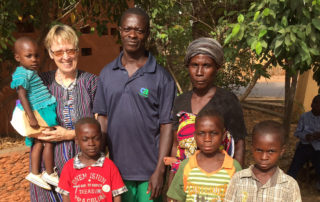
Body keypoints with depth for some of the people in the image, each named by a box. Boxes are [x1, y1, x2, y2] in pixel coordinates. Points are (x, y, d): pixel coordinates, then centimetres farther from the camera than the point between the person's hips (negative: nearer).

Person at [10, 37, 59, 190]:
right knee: (48, 142, 0)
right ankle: (50, 174, 13)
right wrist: (31, 117, -25)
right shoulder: (22, 74, -16)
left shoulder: (30, 72, 13)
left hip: (40, 112, 9)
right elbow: (22, 96, -21)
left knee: (39, 143, 13)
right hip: (39, 113, -9)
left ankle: (35, 173, 20)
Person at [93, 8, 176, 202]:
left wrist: (159, 171, -11)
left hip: (149, 173, -3)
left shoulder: (162, 78, -7)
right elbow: (103, 119, 7)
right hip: (116, 169, 3)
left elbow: (166, 126, -8)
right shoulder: (106, 74, 3)